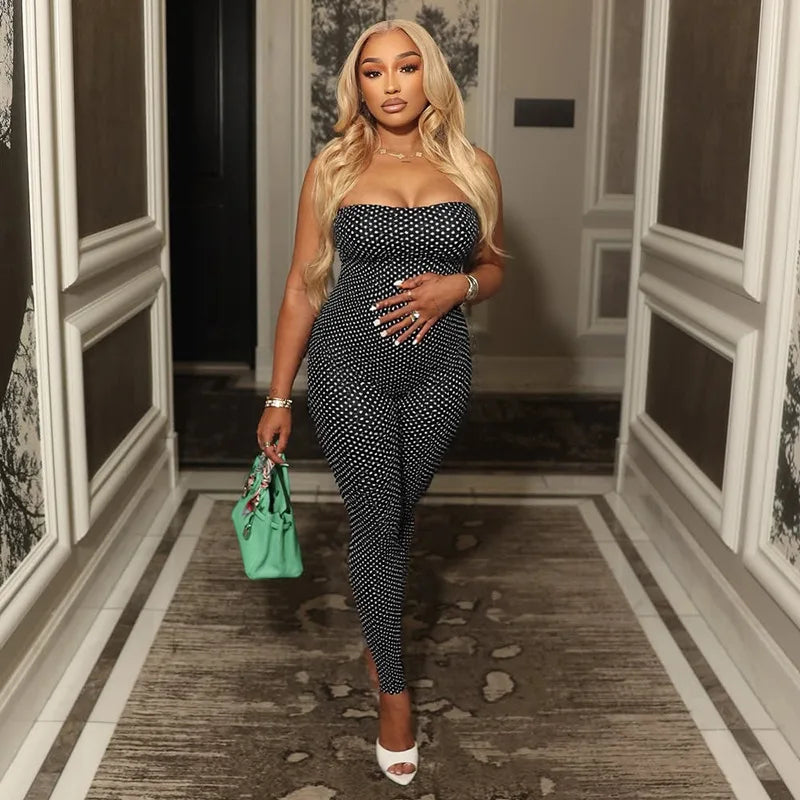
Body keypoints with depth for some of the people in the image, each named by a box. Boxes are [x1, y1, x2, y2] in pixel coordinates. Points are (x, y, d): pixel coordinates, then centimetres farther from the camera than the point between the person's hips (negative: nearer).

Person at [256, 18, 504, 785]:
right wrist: (278, 397, -1)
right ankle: (393, 688, 18)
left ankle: (377, 632, 42)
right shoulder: (332, 169, -3)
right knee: (375, 522, 2)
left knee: (398, 512, 16)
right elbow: (303, 286, 0)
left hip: (439, 368, 2)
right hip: (348, 367, -2)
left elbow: (493, 268, 12)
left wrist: (456, 286, -12)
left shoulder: (473, 168, 1)